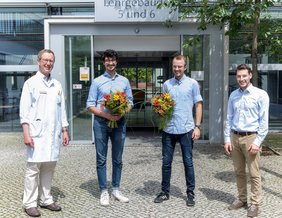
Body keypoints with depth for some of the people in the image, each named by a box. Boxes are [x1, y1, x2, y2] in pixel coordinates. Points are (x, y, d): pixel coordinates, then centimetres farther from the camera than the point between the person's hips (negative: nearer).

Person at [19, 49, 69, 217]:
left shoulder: (57, 85, 14)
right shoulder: (31, 83, 0)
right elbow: (24, 110, -5)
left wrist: (65, 131, 12)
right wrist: (26, 133, -13)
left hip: (54, 133, 5)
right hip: (37, 133, -4)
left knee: (49, 167, 8)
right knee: (33, 167, -3)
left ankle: (46, 199, 19)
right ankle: (30, 203, 7)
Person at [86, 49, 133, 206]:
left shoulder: (124, 81, 9)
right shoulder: (97, 81, 3)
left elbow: (130, 102, 9)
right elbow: (90, 105, -1)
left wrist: (121, 113, -11)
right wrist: (106, 114, -16)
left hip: (119, 122, 2)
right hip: (101, 122, -2)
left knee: (118, 159, 9)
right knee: (101, 159, 2)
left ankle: (116, 189, 21)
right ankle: (104, 191, 12)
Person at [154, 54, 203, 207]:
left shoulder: (192, 84, 1)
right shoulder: (166, 84, 9)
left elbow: (198, 105, 1)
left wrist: (197, 126, -6)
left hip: (186, 129, -3)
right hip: (168, 129, 3)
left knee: (188, 162, 6)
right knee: (166, 162, 9)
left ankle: (190, 193, 19)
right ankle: (165, 192, 22)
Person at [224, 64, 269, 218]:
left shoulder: (261, 95, -5)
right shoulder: (233, 95, 8)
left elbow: (264, 121, -8)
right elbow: (229, 119, 9)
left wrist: (257, 142, -13)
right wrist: (227, 139, 4)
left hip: (251, 137, -4)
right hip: (234, 137, 4)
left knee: (254, 174, 2)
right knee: (239, 172, 13)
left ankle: (254, 204, 15)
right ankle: (242, 199, 28)